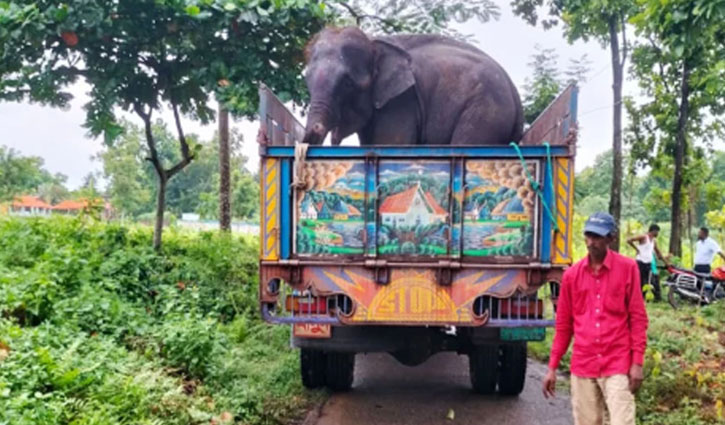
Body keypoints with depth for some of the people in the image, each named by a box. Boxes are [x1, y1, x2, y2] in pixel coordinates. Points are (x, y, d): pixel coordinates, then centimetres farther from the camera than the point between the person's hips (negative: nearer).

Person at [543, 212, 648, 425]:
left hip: (618, 365, -3)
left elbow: (638, 317, -1)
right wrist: (552, 367, 8)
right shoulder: (571, 274, 4)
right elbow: (563, 324, 10)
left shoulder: (628, 268, -2)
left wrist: (637, 362, -7)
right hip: (582, 366, 3)